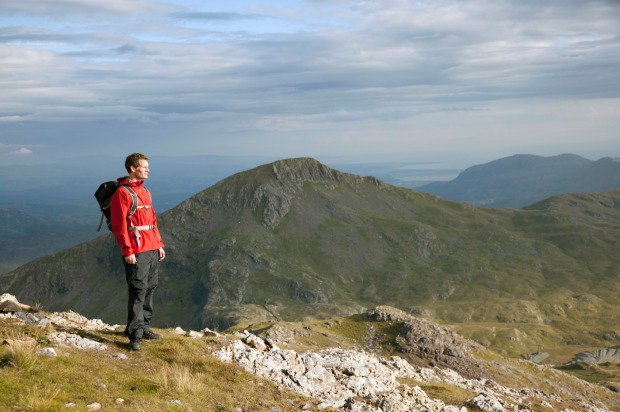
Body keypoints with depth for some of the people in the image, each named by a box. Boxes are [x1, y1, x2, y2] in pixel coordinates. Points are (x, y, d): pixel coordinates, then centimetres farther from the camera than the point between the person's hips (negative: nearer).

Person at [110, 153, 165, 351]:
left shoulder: (145, 192, 17)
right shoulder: (122, 193, -9)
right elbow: (119, 225, -14)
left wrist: (159, 244, 18)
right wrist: (127, 251, -18)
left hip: (152, 249, 8)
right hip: (136, 252, -8)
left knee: (150, 288, 12)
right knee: (138, 291, -9)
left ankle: (144, 326, 23)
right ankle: (135, 335, -7)